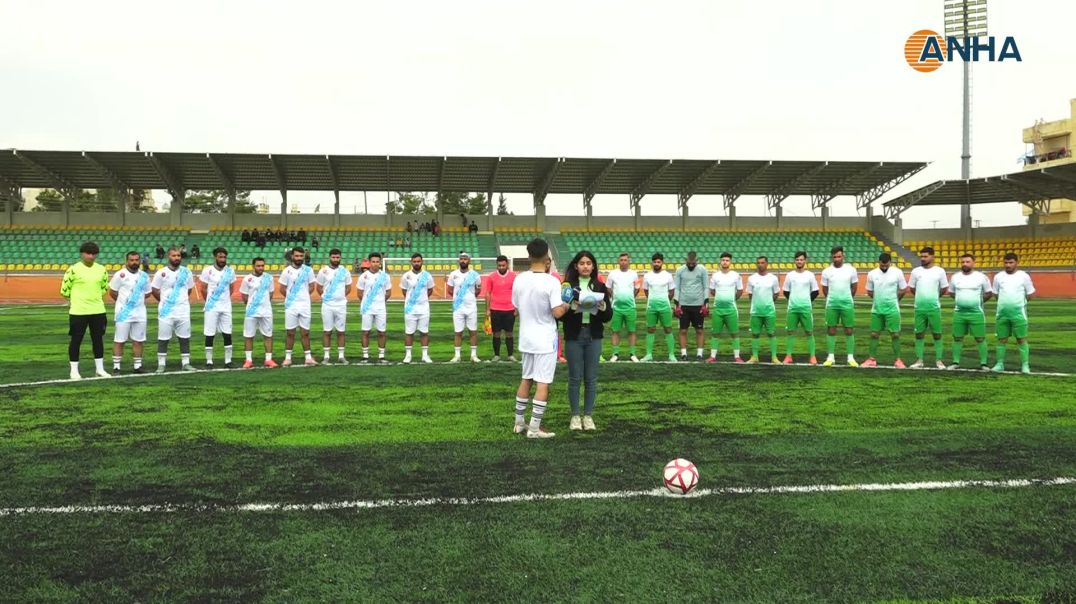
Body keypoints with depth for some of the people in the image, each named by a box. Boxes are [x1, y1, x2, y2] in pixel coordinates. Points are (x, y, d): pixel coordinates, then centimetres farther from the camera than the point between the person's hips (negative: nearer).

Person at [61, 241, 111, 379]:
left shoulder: (101, 269, 5)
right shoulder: (73, 269, -8)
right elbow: (65, 289, -3)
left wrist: (95, 296, 10)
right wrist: (78, 298, 7)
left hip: (98, 311, 4)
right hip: (78, 312, -4)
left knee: (98, 340, 9)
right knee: (76, 340, 2)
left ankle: (99, 369, 19)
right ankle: (74, 370, 12)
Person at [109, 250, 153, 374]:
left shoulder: (144, 275, 8)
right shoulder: (120, 274, -6)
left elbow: (147, 293, 16)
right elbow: (112, 292, -1)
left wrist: (137, 299, 6)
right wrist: (123, 302, 7)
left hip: (140, 313, 4)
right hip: (123, 313, -4)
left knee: (138, 341, 7)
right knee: (119, 340, -1)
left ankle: (137, 366, 14)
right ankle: (116, 367, 4)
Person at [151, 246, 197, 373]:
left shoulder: (186, 272, 4)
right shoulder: (161, 273, -5)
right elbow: (155, 291, 2)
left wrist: (181, 301, 10)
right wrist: (166, 301, 6)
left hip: (183, 311, 3)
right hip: (166, 311, -2)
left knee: (185, 338, 6)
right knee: (163, 338, 3)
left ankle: (185, 363, 14)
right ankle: (161, 364, 10)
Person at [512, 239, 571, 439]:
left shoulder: (519, 279, -1)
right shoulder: (551, 281, -17)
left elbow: (516, 306, 9)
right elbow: (557, 313, -19)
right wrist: (566, 306, 0)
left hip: (526, 338, 6)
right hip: (545, 340, -6)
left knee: (526, 380, 17)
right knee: (543, 383, 0)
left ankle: (519, 423, 24)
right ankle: (534, 428, 0)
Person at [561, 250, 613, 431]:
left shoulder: (600, 287, 6)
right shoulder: (568, 286, -2)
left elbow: (609, 316, 5)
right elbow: (560, 314, -5)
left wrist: (603, 308, -15)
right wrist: (572, 308, -23)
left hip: (594, 337, 2)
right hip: (574, 337, -2)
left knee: (591, 378, 6)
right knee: (575, 378, 3)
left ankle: (588, 415, 15)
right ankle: (575, 416, 12)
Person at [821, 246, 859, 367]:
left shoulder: (851, 269, -2)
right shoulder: (826, 271, -1)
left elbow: (854, 287, 10)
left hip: (847, 304, 0)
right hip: (831, 305, 1)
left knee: (849, 331, 1)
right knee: (831, 330, 3)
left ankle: (851, 358, 7)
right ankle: (830, 357, 8)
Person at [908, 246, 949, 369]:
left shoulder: (939, 271, -2)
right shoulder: (916, 271, 3)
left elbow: (944, 289, 5)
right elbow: (912, 288, 12)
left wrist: (933, 297, 13)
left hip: (934, 308, -2)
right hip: (919, 308, 2)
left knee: (937, 334, 4)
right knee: (919, 334, 5)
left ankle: (939, 360, 10)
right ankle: (919, 360, 12)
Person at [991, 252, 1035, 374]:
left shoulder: (1024, 276, -1)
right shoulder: (998, 277, 6)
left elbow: (1031, 294, 4)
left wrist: (1018, 301, 4)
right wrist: (1005, 301, 8)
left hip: (1018, 313, -3)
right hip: (1002, 313, 3)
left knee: (1022, 339, 0)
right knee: (1002, 339, 7)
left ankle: (1025, 365, 4)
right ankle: (1000, 364, 15)